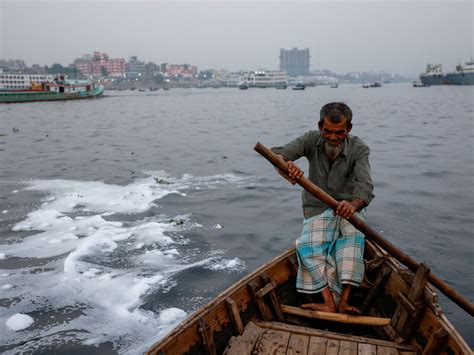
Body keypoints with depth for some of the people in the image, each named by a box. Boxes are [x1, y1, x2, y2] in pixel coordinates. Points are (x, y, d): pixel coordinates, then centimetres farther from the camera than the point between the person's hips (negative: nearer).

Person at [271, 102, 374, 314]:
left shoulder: (358, 149, -13)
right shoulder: (312, 140, -8)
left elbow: (365, 185, -28)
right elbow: (279, 153, -24)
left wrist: (353, 204, -52)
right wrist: (284, 165, -51)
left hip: (349, 208, -1)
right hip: (317, 210, 1)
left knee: (352, 236, -34)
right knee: (309, 248, -27)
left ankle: (343, 301, -38)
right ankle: (331, 302, -34)